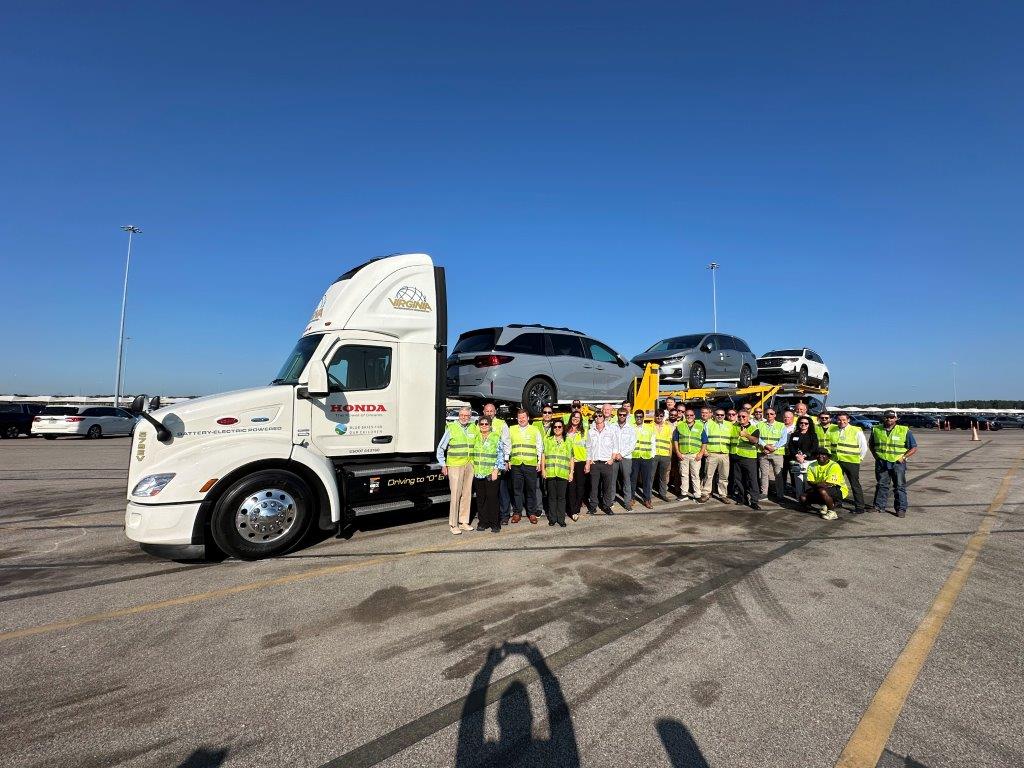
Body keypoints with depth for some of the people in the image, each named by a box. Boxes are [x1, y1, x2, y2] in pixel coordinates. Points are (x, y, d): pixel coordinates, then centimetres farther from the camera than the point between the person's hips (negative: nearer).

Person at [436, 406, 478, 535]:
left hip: (469, 465, 4)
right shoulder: (451, 428, -3)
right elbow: (440, 448, 1)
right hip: (455, 466, -4)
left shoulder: (474, 428, 9)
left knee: (467, 494, 8)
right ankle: (453, 524, 3)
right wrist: (443, 465, -2)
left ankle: (464, 521, 19)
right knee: (455, 495, -6)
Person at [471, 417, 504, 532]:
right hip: (478, 473, 4)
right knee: (480, 499, 7)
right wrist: (472, 469, 10)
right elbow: (471, 453, 18)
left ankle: (495, 524, 6)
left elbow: (500, 456, -1)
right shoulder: (475, 438, 11)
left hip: (491, 474, -3)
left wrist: (496, 470, -8)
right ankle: (482, 522, 18)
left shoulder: (496, 438, 1)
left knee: (492, 498, -3)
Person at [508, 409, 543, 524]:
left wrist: (539, 462, 6)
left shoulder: (534, 430, 9)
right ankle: (517, 512, 13)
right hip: (516, 464, 1)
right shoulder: (511, 429, 11)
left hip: (531, 464, -1)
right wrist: (507, 461, 8)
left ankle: (532, 513, 12)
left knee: (531, 489, 2)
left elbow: (539, 447, 11)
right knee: (517, 489, 3)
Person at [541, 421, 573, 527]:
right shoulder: (548, 441, 13)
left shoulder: (568, 442, 13)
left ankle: (561, 519, 9)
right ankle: (552, 518, 12)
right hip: (550, 473, 0)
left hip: (563, 473, 0)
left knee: (561, 497, 1)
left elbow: (571, 459, 12)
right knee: (552, 496, 4)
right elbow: (543, 455, 10)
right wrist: (543, 469, 1)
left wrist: (571, 472, 5)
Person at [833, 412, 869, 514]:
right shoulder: (832, 430, 6)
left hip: (851, 462, -4)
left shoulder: (856, 431, -7)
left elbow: (864, 447, -1)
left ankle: (859, 507, 8)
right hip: (836, 461, 5)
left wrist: (859, 458, -1)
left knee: (855, 485, 1)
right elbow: (828, 444, 20)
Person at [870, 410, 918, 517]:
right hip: (881, 463, 3)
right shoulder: (876, 430, 6)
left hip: (897, 463, -2)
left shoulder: (905, 431, -3)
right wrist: (875, 455, 6)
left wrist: (903, 457, -9)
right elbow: (871, 445, 19)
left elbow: (914, 448, 1)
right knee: (881, 485, 9)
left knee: (899, 487, 1)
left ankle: (901, 509, 9)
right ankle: (879, 506, 18)